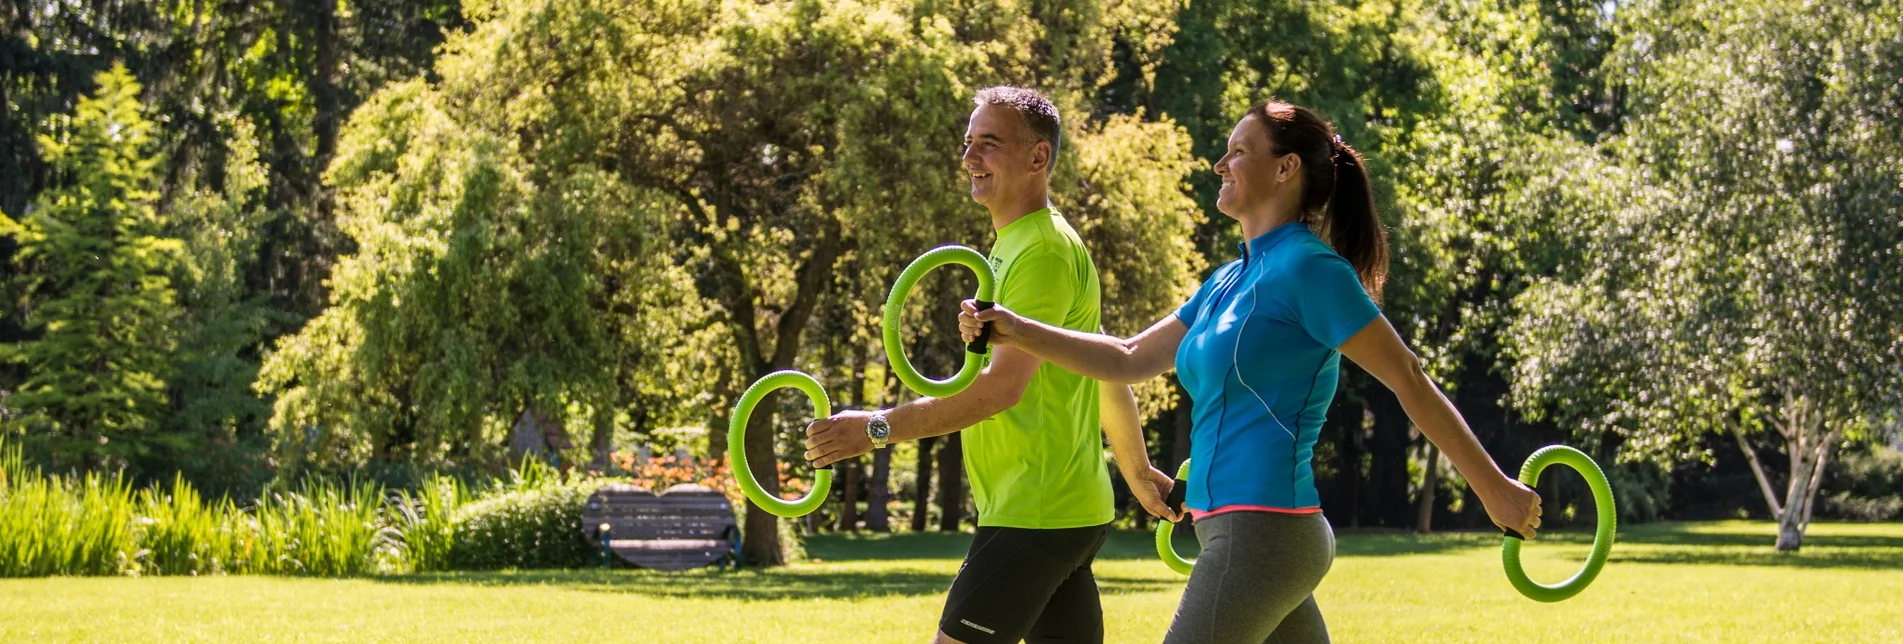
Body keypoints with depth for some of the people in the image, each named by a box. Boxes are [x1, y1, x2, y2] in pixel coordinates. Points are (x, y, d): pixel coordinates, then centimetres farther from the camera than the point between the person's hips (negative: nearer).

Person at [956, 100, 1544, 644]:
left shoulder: (1308, 268, -10)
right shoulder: (1230, 281, 16)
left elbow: (1409, 381, -9)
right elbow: (1129, 360, 22)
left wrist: (1495, 489, -7)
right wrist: (1017, 331, 11)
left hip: (1265, 529, -9)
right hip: (1237, 530, 9)